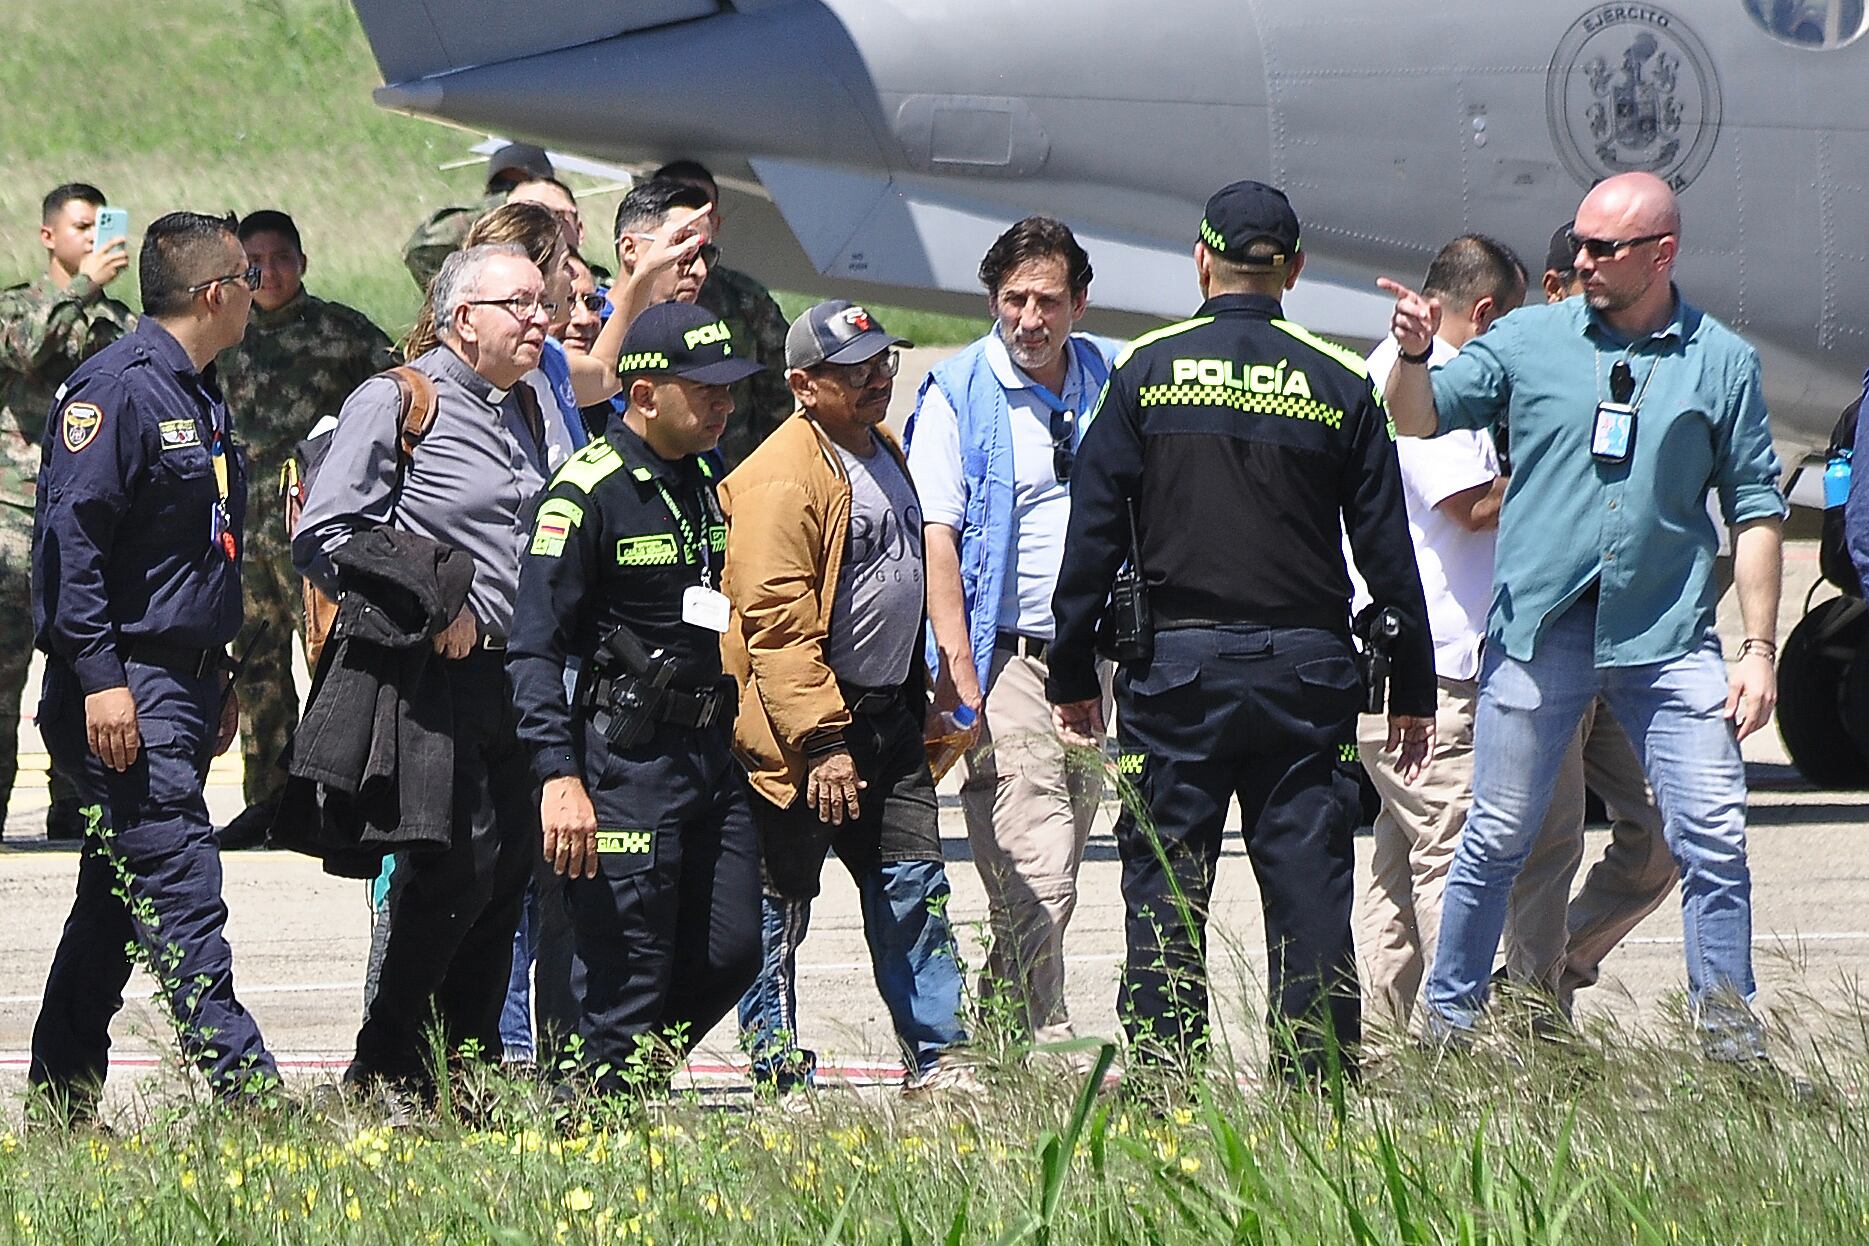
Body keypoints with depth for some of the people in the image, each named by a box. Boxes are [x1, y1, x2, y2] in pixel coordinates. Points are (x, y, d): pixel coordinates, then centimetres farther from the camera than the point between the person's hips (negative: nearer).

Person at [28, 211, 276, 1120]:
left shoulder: (199, 397, 18)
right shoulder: (116, 388, -13)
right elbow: (69, 535, -19)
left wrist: (221, 681, 25)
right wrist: (99, 678, -23)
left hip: (184, 687, 10)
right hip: (125, 685, -10)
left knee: (116, 901, 13)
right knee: (179, 882, -14)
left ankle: (63, 1102, 19)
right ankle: (241, 1082, -19)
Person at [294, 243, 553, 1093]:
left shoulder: (524, 412, 16)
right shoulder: (395, 403, -8)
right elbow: (323, 540, -13)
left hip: (513, 679, 8)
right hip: (436, 676, -8)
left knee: (509, 864, 7)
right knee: (459, 861, -13)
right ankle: (386, 1070, -5)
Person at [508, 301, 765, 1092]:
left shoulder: (702, 482, 12)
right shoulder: (589, 491, -13)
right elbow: (533, 649, -16)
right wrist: (560, 778, -24)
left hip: (711, 752, 8)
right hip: (626, 755, -8)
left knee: (731, 951, 6)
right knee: (628, 972, -5)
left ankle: (636, 1070, 22)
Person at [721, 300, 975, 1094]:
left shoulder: (884, 452, 13)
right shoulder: (781, 478, -17)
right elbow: (776, 622, -22)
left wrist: (920, 697, 26)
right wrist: (823, 743, -24)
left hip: (888, 716, 8)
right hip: (802, 733, -8)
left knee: (914, 883, 6)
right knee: (783, 902, 1)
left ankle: (936, 1058, 9)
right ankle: (777, 1073, 8)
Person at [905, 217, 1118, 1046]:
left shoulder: (1108, 381, 9)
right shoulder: (958, 394, -5)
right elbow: (936, 536, -10)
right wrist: (960, 676, -18)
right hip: (1003, 658, -5)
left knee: (1052, 869, 9)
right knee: (1038, 878, -12)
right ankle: (1045, 1048, -10)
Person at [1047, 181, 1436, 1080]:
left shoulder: (1145, 372, 1)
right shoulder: (1339, 384, 3)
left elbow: (1092, 535, 0)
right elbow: (1387, 548, 6)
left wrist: (1074, 672, 7)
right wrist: (1413, 689, 12)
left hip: (1174, 667, -1)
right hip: (1305, 668, 1)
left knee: (1163, 887, 3)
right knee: (1309, 888, 3)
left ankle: (1161, 1082, 0)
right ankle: (1318, 1086, 1)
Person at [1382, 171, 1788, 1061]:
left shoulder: (1721, 363, 5)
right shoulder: (1531, 341, 5)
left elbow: (1755, 510, 7)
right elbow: (1420, 420, 3)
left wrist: (1759, 649, 1)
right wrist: (1415, 357, -19)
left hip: (1668, 636, 0)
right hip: (1539, 626, 0)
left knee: (1714, 836, -6)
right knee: (1498, 838, 5)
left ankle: (1731, 1039, 2)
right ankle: (1447, 1025, 17)